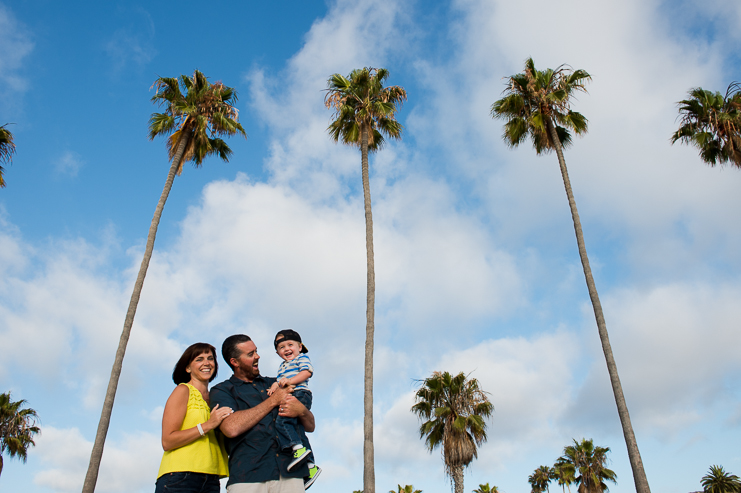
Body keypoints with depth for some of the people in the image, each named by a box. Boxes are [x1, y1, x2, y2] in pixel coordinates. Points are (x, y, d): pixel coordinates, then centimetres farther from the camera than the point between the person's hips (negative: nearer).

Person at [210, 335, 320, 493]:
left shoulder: (275, 384, 21)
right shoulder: (221, 391, 9)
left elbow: (310, 426, 19)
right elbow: (231, 428, -13)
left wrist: (301, 410, -6)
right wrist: (273, 400, -3)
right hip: (248, 476, -3)